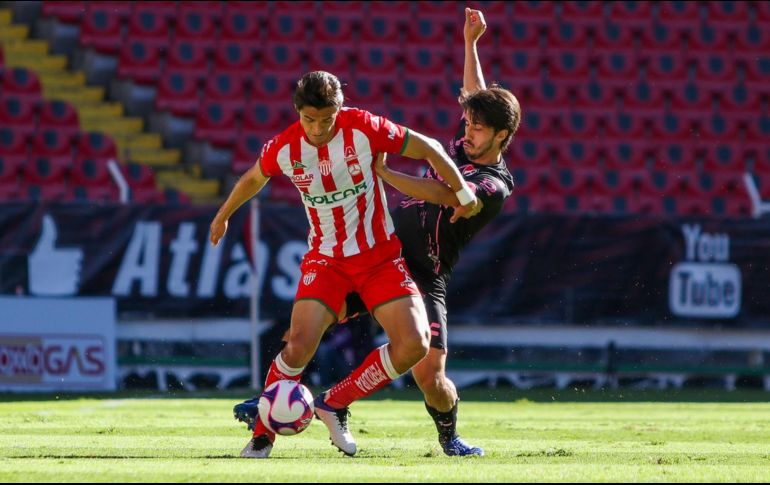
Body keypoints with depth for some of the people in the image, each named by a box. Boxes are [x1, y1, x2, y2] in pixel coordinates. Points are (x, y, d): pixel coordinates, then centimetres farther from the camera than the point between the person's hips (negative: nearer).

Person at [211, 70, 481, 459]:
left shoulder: (365, 129, -17)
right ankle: (262, 436, 0)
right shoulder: (284, 148, -10)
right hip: (326, 258, 0)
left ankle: (334, 404, 2)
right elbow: (252, 179, 13)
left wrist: (463, 193, -4)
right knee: (299, 347, -21)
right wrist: (223, 216, 29)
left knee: (413, 345, -18)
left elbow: (428, 148, -5)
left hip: (380, 255, 0)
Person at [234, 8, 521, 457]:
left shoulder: (494, 186, -13)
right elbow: (476, 96, 28)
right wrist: (470, 42, 26)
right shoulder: (467, 146, 10)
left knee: (429, 376, -14)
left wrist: (380, 171, -28)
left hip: (424, 276, -7)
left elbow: (438, 193, -26)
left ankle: (450, 436, 17)